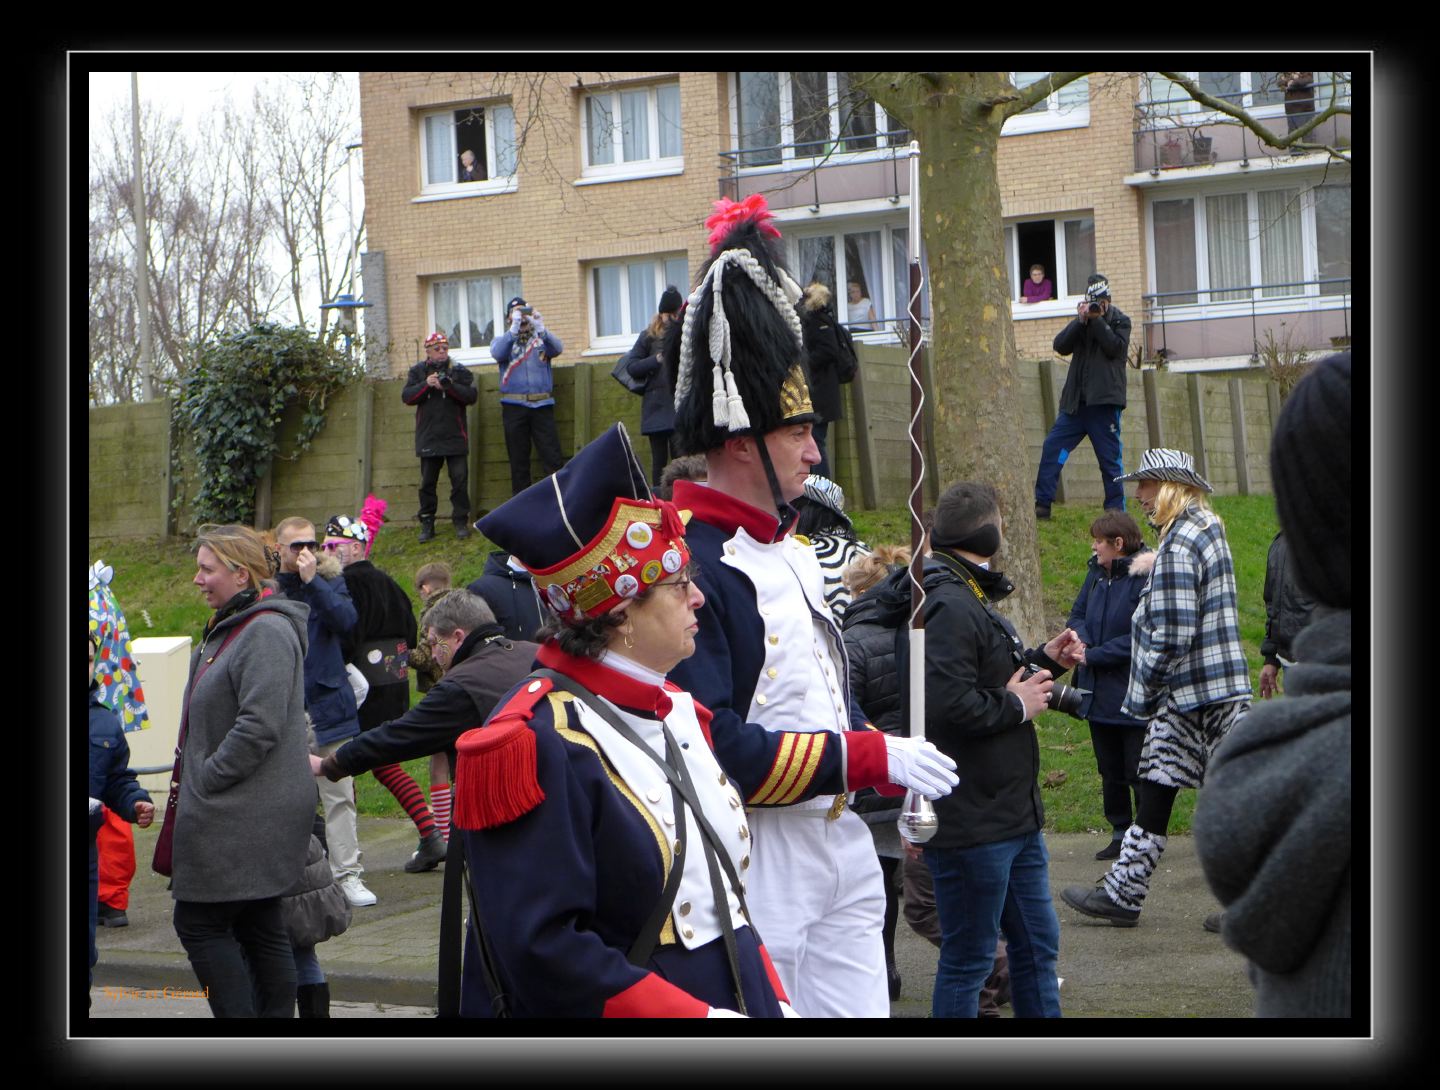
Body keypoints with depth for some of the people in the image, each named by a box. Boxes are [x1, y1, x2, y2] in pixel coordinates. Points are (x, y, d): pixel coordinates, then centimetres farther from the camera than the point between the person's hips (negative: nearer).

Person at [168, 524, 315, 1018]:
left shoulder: (267, 633, -17)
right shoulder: (229, 628, 17)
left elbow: (259, 727, -24)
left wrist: (202, 783, -17)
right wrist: (190, 785, 16)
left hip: (245, 819, -10)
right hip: (244, 815, 10)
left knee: (198, 923, -5)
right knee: (261, 929, 11)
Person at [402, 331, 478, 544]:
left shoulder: (460, 372, 3)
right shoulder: (418, 372, 7)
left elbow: (471, 396, -8)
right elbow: (406, 396, -2)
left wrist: (450, 386, -22)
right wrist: (426, 385, -17)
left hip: (455, 437, -1)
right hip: (428, 437, 1)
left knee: (460, 480, -2)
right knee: (427, 482, 5)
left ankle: (461, 522, 5)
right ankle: (427, 524, 10)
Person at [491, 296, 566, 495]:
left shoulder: (541, 339, 13)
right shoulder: (503, 340, 13)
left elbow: (557, 348, -8)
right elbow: (498, 353, -10)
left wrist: (540, 329, -24)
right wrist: (514, 329, -19)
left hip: (542, 405, 0)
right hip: (514, 406, 0)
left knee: (553, 458, -8)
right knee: (519, 461, 2)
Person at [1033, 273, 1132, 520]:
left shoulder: (1119, 321, 5)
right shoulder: (1081, 320, 16)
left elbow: (1115, 347, -13)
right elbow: (1060, 346, 2)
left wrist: (1097, 320, -12)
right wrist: (1081, 320, -9)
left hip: (1105, 401, -4)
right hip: (1075, 401, 4)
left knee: (1110, 457, -2)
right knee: (1052, 448, -4)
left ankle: (1116, 507, 6)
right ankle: (1042, 504, -1)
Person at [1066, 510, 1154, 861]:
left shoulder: (1146, 576, -18)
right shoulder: (1096, 572, 6)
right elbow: (1077, 614, 13)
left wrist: (1093, 655, -19)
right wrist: (1080, 638, -10)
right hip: (1099, 695, 8)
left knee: (1139, 772, 1)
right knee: (1110, 770, 16)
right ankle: (1120, 833, 27)